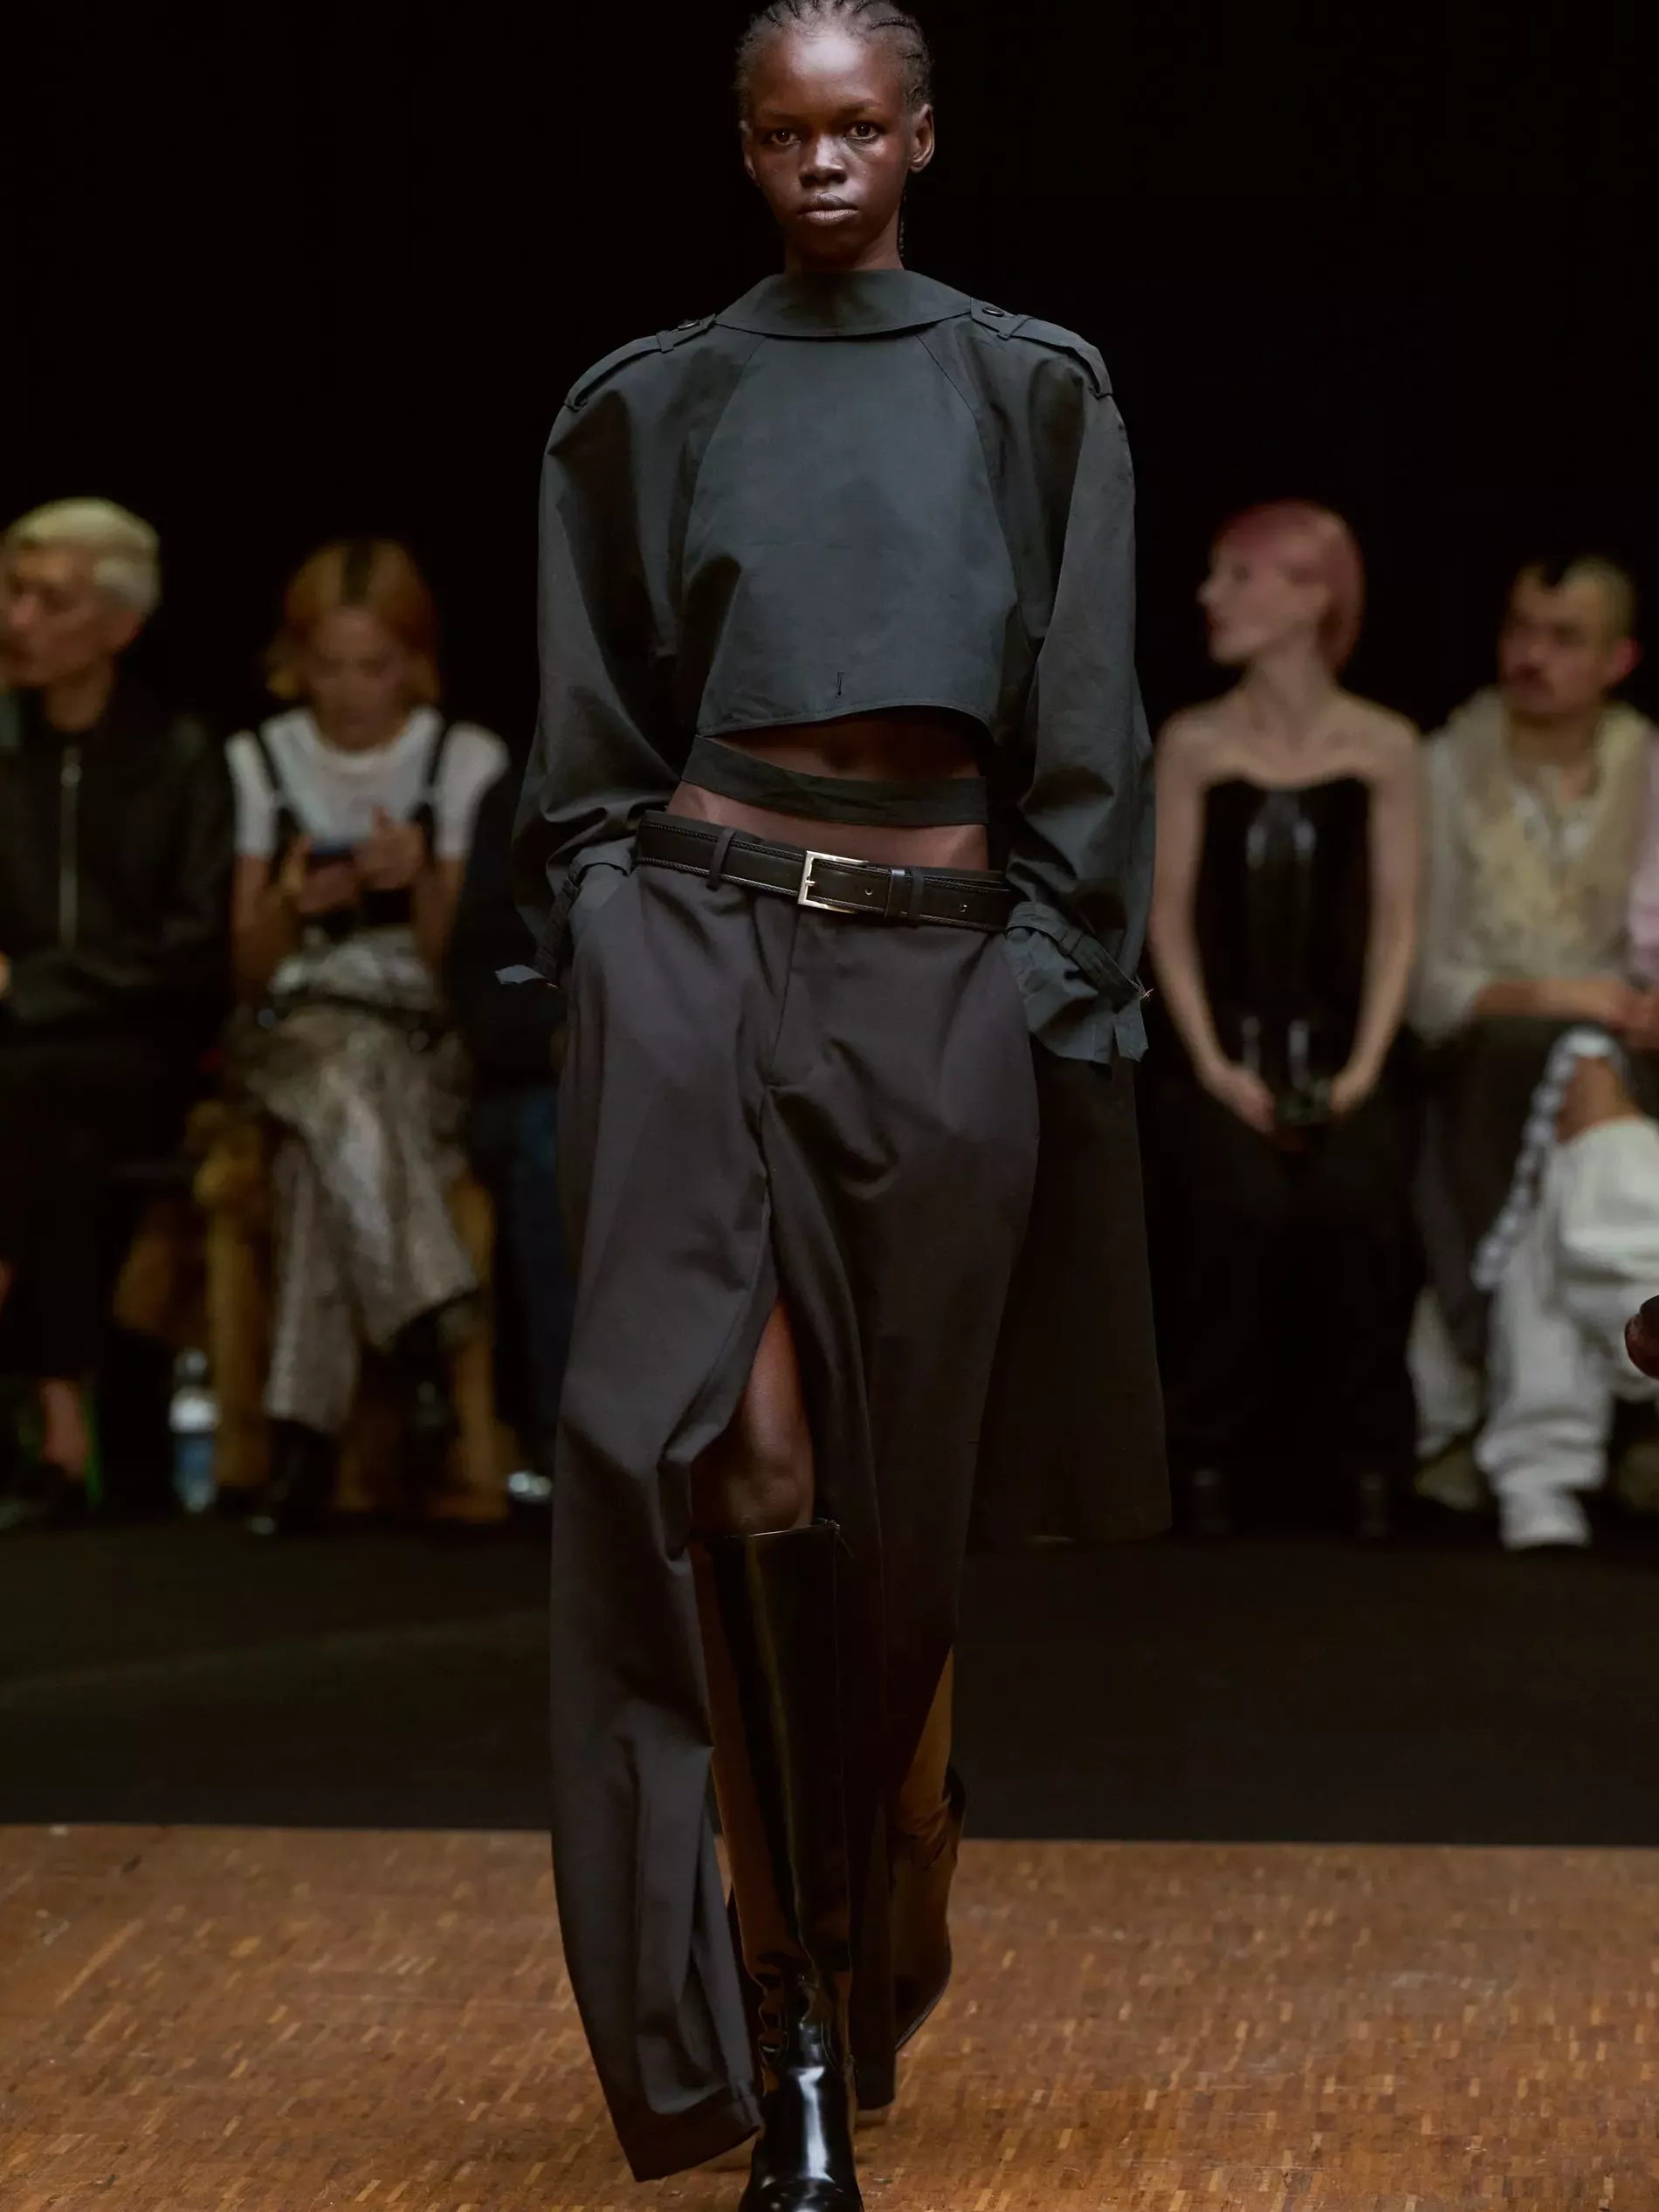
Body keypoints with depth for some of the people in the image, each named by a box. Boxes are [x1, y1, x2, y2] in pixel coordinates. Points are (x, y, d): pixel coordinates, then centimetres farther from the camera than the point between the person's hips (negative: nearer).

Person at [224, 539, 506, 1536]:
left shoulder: (468, 761, 6)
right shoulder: (260, 763, 11)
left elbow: (456, 962, 3)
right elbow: (251, 969, 8)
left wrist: (424, 883, -17)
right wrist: (290, 904, -14)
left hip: (426, 1037, -1)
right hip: (295, 1028, 1)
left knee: (326, 1146, -35)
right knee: (348, 1074, -38)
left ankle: (307, 1431, -38)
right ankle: (428, 1331, -40)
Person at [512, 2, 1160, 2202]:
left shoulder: (1035, 395, 8)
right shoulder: (652, 407, 9)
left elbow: (1086, 732, 5)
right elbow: (591, 744, 10)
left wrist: (1061, 994, -2)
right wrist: (600, 965, 0)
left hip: (937, 970, 1)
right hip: (703, 937, -1)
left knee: (892, 1486, 7)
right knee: (725, 1442, -19)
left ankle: (860, 1970, 28)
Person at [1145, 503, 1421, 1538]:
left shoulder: (1384, 747, 5)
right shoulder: (1194, 744, 5)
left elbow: (1396, 920, 4)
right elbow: (1171, 917, 3)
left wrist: (1364, 1065, -8)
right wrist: (1214, 1065, -7)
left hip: (1343, 1052, 0)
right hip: (1225, 1053, 0)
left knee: (1356, 1203, -29)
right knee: (1243, 1208, -29)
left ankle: (1374, 1454, -12)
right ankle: (1213, 1452, -12)